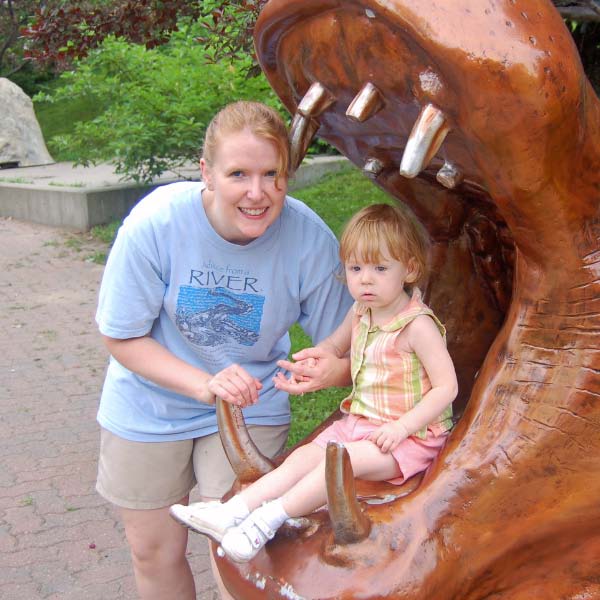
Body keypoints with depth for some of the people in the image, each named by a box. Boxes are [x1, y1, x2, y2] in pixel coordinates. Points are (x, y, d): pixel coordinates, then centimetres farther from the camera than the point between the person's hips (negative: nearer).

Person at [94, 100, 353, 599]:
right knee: (154, 552, 15)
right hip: (149, 407, 1)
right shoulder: (155, 223, -26)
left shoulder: (309, 239, -23)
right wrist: (205, 384, -28)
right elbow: (122, 338, -15)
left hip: (251, 408, 0)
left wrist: (332, 369, -37)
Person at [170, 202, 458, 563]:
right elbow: (334, 346, 26)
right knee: (305, 456, -11)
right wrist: (313, 363, 6)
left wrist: (401, 427, -24)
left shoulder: (418, 325, -18)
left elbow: (447, 387, -18)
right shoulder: (361, 313, 5)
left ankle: (272, 516, -32)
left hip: (409, 434, -7)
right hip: (359, 421, 7)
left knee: (348, 458, -31)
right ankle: (232, 511, -20)